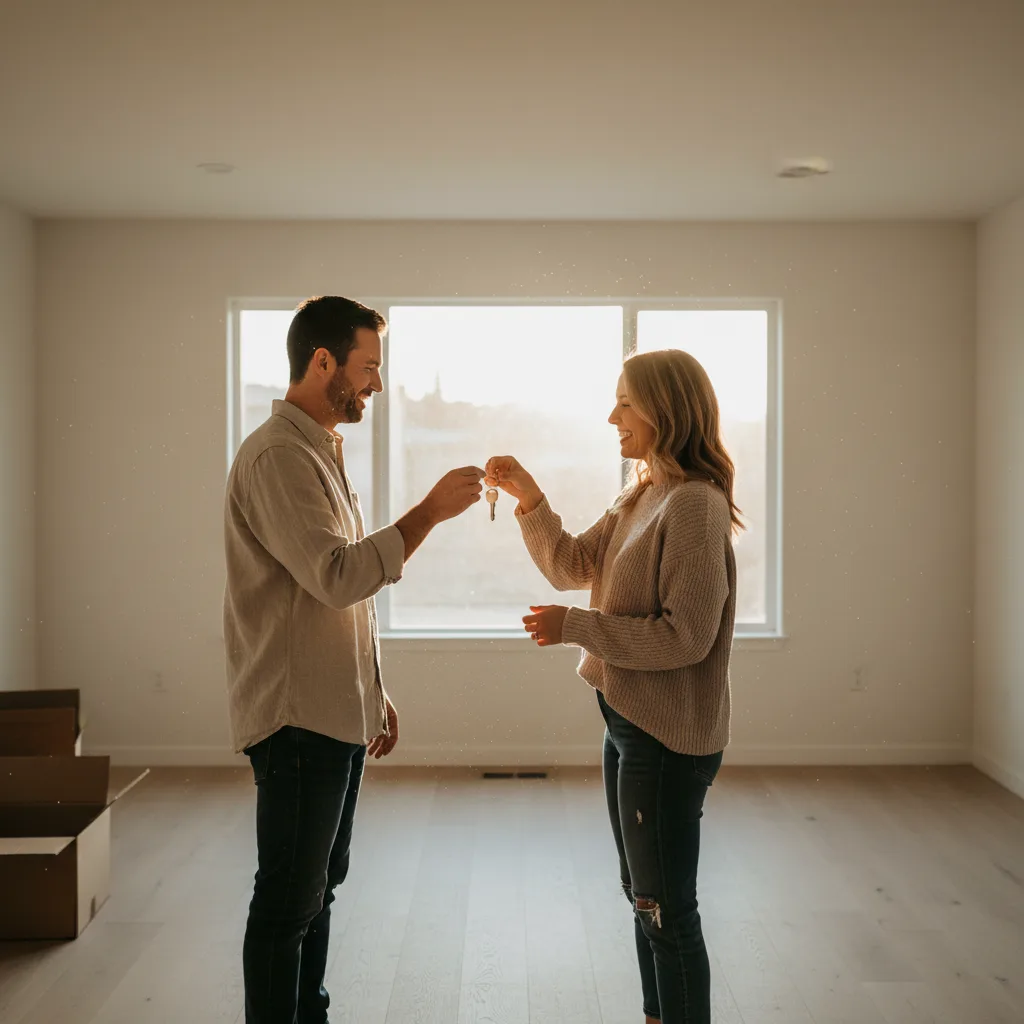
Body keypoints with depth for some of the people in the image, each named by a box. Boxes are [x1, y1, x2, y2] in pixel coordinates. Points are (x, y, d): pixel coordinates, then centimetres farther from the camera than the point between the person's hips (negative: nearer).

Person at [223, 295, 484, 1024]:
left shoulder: (321, 452, 16)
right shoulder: (278, 455, -16)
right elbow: (338, 576, -25)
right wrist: (431, 511, -19)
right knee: (289, 903, 1)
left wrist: (374, 692, 19)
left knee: (319, 888, 18)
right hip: (297, 717, -10)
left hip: (336, 713, 10)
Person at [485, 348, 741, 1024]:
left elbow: (686, 636, -23)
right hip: (629, 720, 10)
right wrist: (529, 498, 0)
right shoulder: (640, 497, 10)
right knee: (644, 896, 22)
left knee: (667, 911, 4)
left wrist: (575, 627, -19)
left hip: (667, 737, -10)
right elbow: (572, 567, 13)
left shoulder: (695, 505, -20)